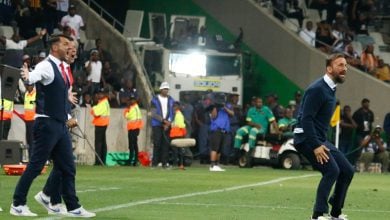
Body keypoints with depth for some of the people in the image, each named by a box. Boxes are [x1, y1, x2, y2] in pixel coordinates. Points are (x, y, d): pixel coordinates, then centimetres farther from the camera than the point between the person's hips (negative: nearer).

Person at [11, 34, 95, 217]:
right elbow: (35, 75, -37)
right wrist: (27, 76, -60)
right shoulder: (46, 66, -12)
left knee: (67, 168, 10)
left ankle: (73, 207, 16)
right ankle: (18, 205, 5)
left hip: (61, 125, 9)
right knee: (35, 166, -4)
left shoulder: (61, 68, 15)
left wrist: (67, 119, 21)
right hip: (47, 124, -9)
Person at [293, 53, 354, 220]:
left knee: (347, 170, 6)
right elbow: (306, 119, -23)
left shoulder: (330, 89, 14)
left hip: (320, 139, 10)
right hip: (306, 139, -10)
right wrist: (316, 146, -27)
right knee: (332, 170, -23)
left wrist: (321, 143, 13)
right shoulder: (317, 89, -17)